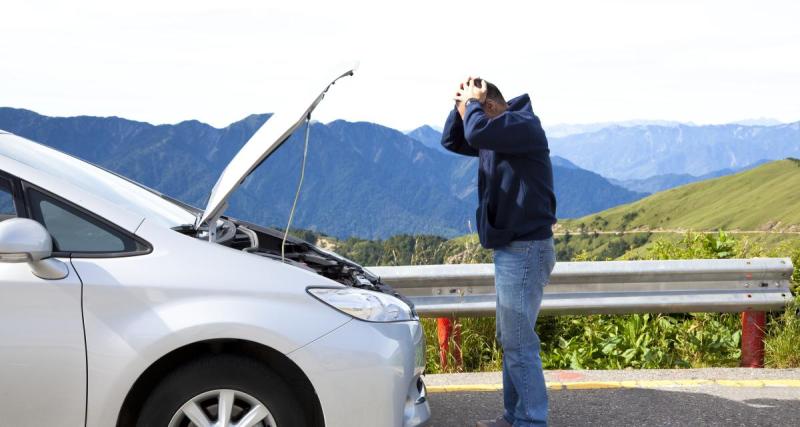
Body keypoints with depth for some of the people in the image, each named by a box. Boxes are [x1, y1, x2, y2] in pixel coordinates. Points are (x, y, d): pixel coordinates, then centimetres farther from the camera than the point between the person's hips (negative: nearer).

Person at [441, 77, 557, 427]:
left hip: (525, 249, -10)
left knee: (519, 344, -9)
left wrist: (471, 102, -10)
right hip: (511, 248, 10)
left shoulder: (524, 124, -14)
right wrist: (461, 105, 7)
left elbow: (477, 132, -30)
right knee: (510, 341, 14)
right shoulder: (497, 134, 15)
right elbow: (452, 141, 23)